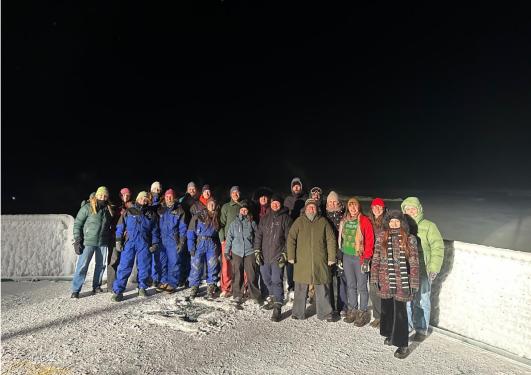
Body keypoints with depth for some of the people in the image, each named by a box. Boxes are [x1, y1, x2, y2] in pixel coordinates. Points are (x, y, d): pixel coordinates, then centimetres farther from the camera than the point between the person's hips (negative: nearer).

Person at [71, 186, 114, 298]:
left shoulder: (109, 209, 7)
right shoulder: (87, 207, -7)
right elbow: (77, 224, -5)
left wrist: (111, 239, 12)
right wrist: (77, 241, -10)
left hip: (103, 243, 5)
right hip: (88, 242, -5)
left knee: (101, 265, 11)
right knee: (82, 265, -4)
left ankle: (96, 286, 25)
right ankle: (75, 290, 5)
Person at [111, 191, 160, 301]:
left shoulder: (151, 214, 14)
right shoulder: (128, 212, 11)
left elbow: (155, 230, 14)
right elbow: (120, 227, 8)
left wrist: (155, 243, 5)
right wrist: (118, 241, -1)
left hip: (144, 244, 2)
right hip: (129, 242, -1)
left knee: (144, 267, 4)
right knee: (125, 266, -6)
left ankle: (142, 288, 19)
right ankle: (118, 291, -1)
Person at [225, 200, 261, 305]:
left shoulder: (252, 223, 4)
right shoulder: (234, 223, 6)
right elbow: (229, 237, 7)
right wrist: (226, 251, 4)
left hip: (250, 252, -1)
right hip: (236, 253, 1)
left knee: (252, 275, 0)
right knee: (237, 275, 6)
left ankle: (255, 296, 13)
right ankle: (237, 295, 20)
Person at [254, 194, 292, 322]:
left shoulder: (285, 218, -1)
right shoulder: (265, 218, 11)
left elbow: (289, 238, -5)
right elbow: (258, 235, 12)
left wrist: (285, 253, -11)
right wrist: (257, 251, 4)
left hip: (278, 256, -5)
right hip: (264, 255, 5)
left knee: (277, 281, -9)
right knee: (267, 279, 14)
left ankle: (277, 308, -3)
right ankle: (272, 299, 33)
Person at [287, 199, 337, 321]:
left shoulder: (323, 222, 5)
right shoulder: (299, 221, 4)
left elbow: (331, 240, 5)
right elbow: (291, 239, 1)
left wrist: (331, 257, 0)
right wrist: (291, 256, -6)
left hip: (320, 261, 0)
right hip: (302, 261, 0)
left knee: (322, 287, 7)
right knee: (301, 288, 7)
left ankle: (325, 312, 21)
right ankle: (298, 312, 21)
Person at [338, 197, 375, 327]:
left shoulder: (364, 221, -7)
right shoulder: (344, 221, 9)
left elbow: (369, 240, -10)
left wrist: (366, 258, -14)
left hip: (359, 257, -5)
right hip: (347, 257, 5)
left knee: (361, 286, 1)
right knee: (350, 285, 12)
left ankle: (363, 312, 14)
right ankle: (352, 310, 24)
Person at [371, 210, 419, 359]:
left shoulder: (409, 239, -6)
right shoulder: (381, 237, 0)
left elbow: (414, 263, -5)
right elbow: (376, 258, 4)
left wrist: (414, 283, -7)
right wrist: (375, 277, 1)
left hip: (401, 282, -3)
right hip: (385, 281, 3)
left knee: (400, 312, 0)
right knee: (387, 309, 15)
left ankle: (403, 344, 14)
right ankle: (390, 334, 38)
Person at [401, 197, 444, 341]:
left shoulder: (429, 226, -6)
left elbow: (438, 247, -8)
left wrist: (434, 269, -12)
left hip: (423, 272, -3)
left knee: (421, 301, 8)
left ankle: (421, 329, 25)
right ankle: (407, 324, 33)